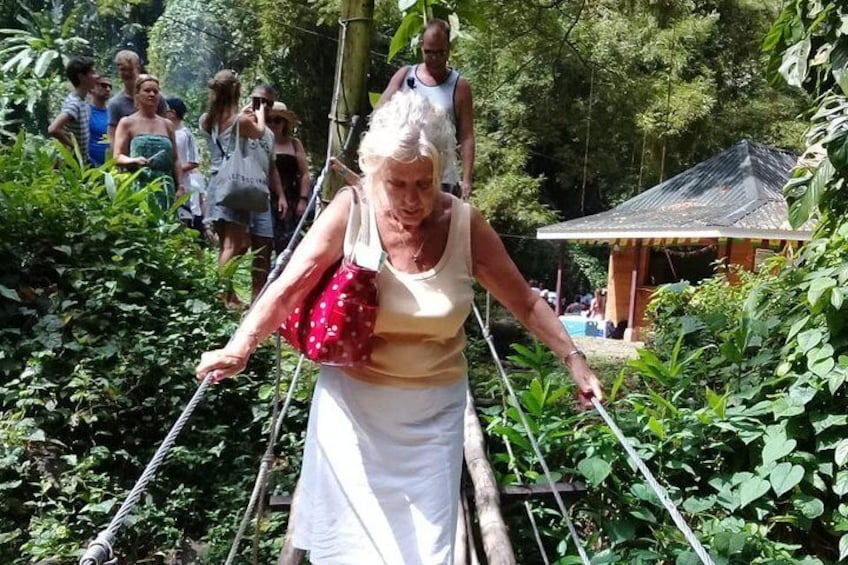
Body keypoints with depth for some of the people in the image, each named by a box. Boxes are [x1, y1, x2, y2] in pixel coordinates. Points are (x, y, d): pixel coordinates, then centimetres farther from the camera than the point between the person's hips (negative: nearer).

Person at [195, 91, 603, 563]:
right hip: (354, 399, 0)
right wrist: (241, 348, -33)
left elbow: (525, 302, -1)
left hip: (434, 409, 1)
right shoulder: (351, 211, -14)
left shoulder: (466, 224, -10)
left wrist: (574, 358, -6)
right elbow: (289, 287, -19)